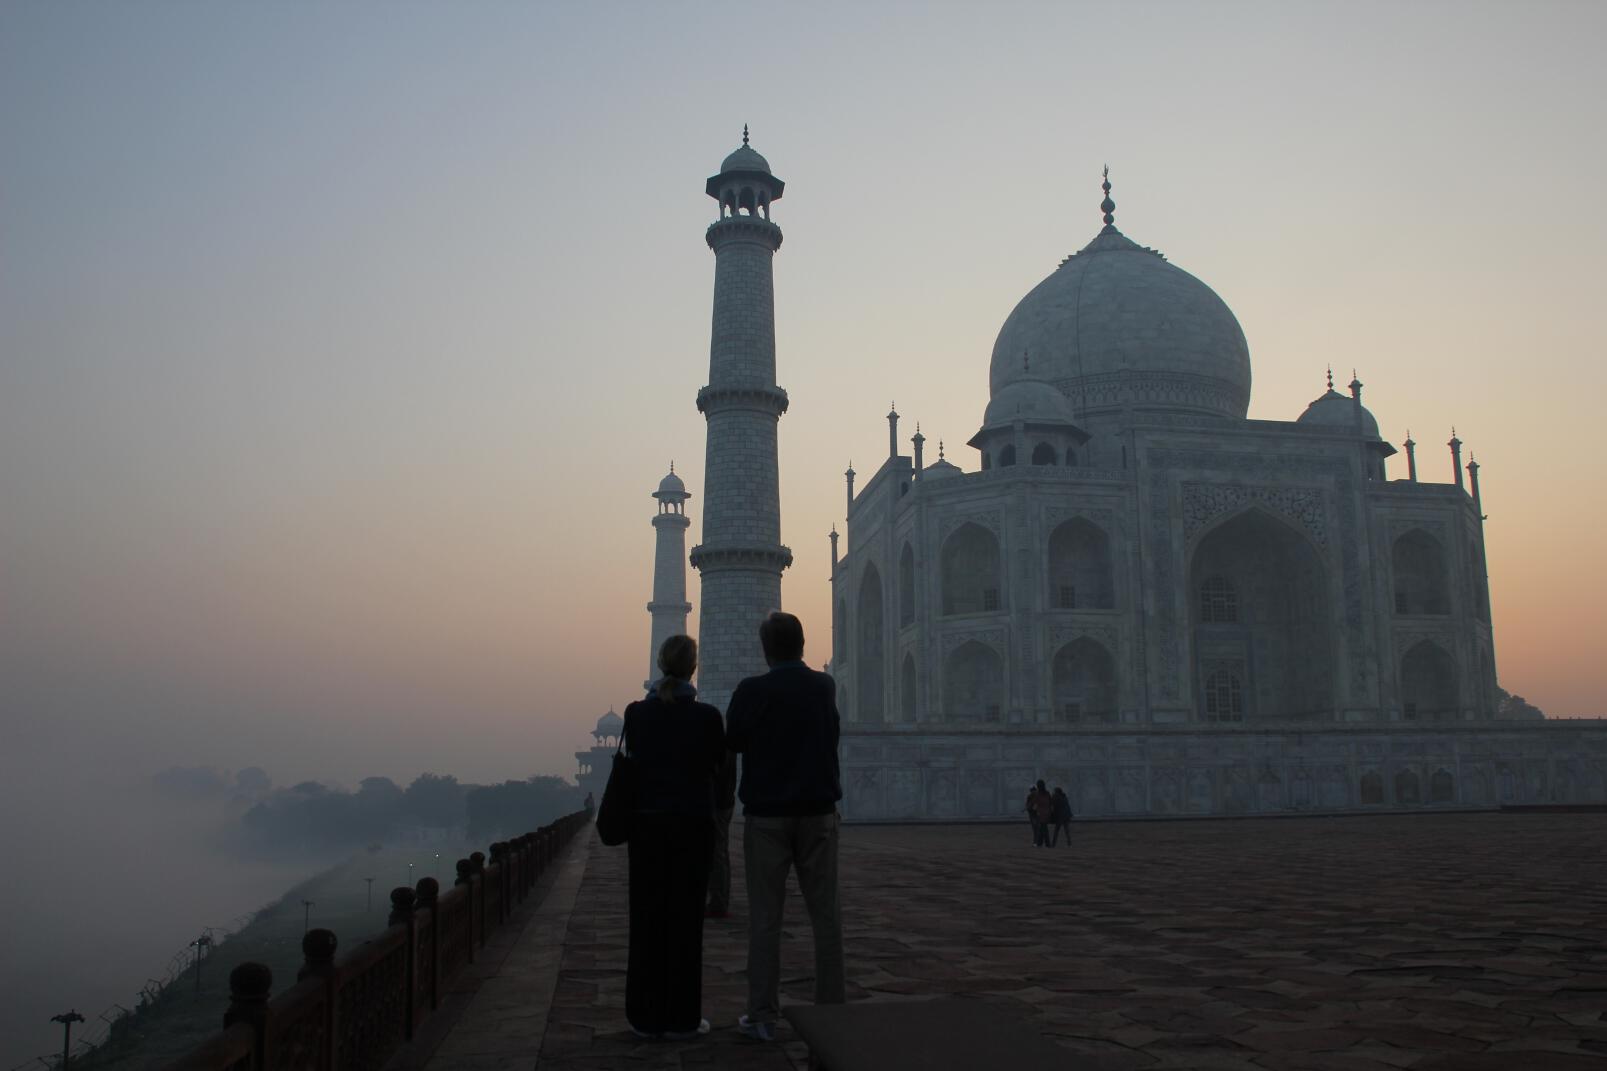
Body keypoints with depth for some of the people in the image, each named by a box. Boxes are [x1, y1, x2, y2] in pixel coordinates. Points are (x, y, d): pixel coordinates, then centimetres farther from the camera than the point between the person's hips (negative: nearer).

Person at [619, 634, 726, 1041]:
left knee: (647, 916, 9)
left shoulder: (636, 712, -4)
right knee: (685, 917, 4)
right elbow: (719, 760, 7)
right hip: (692, 823, -2)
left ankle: (646, 1015, 14)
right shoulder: (706, 716, -10)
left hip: (647, 822, 2)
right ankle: (681, 1018, 8)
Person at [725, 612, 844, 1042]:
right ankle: (831, 1007, 9)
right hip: (817, 813, 3)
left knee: (765, 918, 2)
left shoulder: (752, 691, -11)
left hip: (766, 815, -2)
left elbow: (733, 741, 2)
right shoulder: (824, 687, 1)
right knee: (825, 913, 7)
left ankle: (763, 1015, 4)